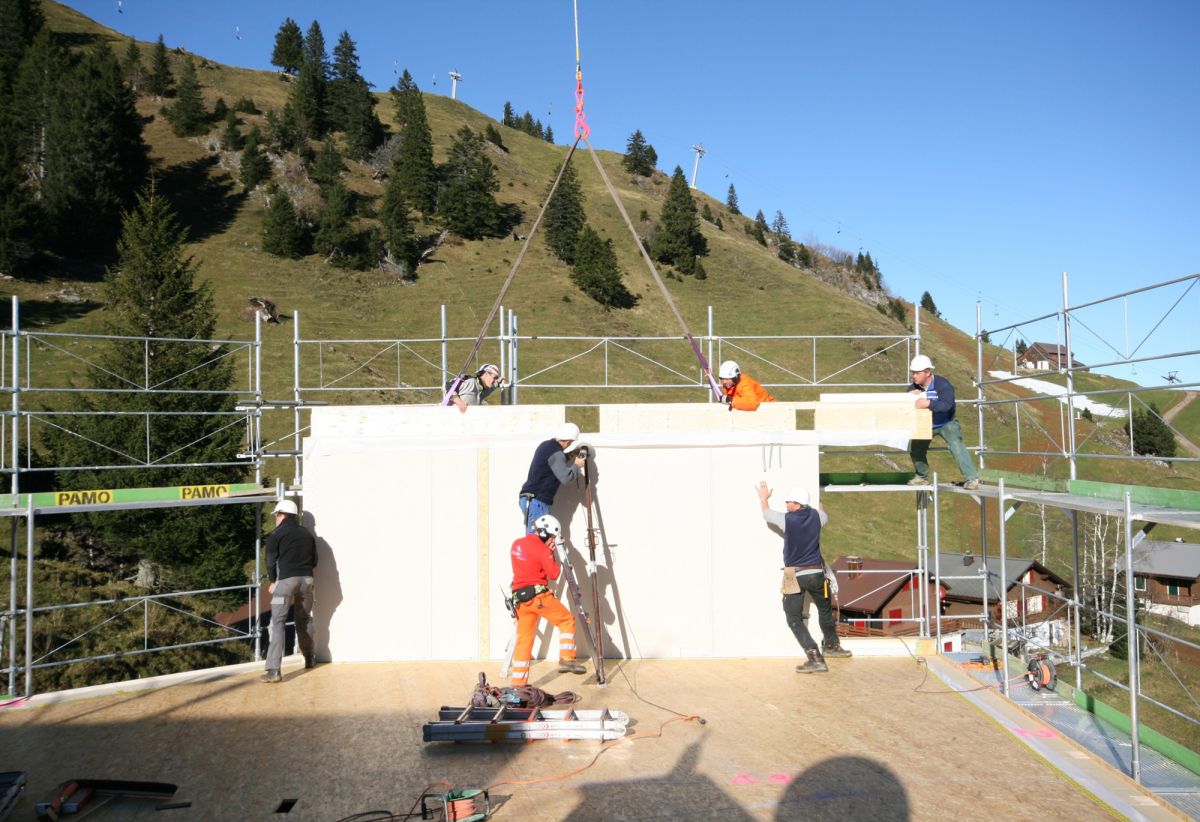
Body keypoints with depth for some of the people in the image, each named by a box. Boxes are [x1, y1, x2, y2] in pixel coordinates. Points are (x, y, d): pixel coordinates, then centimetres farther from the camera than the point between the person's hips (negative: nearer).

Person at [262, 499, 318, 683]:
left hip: (286, 579, -5)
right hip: (306, 579, 5)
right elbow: (314, 561, 15)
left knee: (277, 623, -6)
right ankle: (309, 659, 34)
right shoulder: (307, 534, 15)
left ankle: (273, 670, -15)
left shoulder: (277, 534, 1)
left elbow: (271, 560, 0)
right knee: (304, 619, 22)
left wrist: (273, 581, 13)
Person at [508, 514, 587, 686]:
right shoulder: (543, 550, -8)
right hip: (538, 595, -7)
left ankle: (518, 683, 10)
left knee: (523, 639, 9)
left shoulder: (516, 544, 13)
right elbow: (554, 574, -6)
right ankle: (566, 659, -2)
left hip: (520, 598, 7)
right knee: (567, 620, 9)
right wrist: (551, 553, 5)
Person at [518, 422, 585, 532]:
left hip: (530, 499, 9)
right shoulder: (555, 453, -16)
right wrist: (577, 465, -3)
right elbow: (565, 477, -20)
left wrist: (569, 456, 15)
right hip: (536, 502, -9)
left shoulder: (546, 445, 12)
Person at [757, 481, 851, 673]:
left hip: (794, 576, -4)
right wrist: (821, 506, 49)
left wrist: (763, 498, 29)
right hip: (816, 573, 4)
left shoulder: (787, 520, -11)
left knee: (794, 619, 1)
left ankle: (815, 658, -12)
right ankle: (831, 645, 45)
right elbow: (825, 517, 26)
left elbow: (766, 514, 9)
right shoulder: (816, 516, -1)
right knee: (825, 609, 27)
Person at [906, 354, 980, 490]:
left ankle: (972, 478, -17)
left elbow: (947, 405, -43)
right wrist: (910, 396, -34)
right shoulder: (914, 386, -11)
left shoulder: (942, 384, -28)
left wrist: (928, 403, -59)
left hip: (946, 423, -5)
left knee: (956, 445, -22)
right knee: (915, 447, 4)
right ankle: (922, 477, 26)